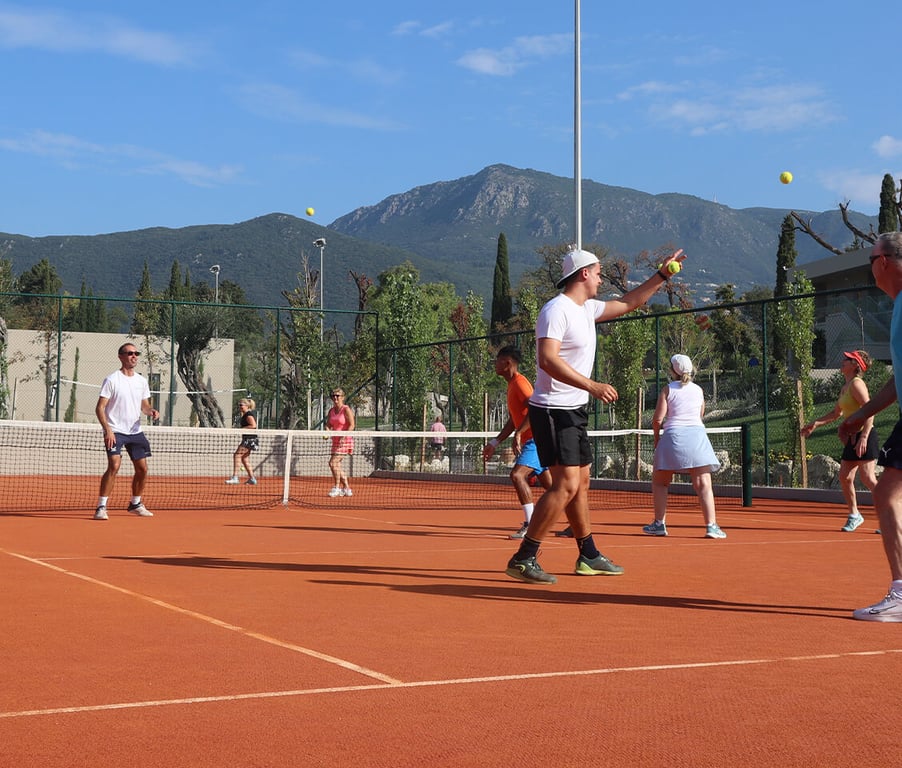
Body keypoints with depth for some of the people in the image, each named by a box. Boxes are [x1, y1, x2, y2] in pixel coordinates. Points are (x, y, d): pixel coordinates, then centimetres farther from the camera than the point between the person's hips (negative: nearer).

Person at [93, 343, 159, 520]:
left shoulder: (142, 381, 10)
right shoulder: (112, 380, -8)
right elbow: (100, 408, -10)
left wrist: (151, 411, -5)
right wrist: (107, 429, -22)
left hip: (135, 431, 6)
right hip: (115, 431, -6)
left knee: (142, 469, 8)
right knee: (114, 465, -21)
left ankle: (135, 504, 28)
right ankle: (101, 507, -15)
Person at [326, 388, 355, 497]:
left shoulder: (346, 409, -8)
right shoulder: (331, 410, 13)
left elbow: (351, 425, -14)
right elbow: (328, 425, 14)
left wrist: (344, 436, -23)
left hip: (344, 441, -8)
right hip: (335, 441, 8)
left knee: (333, 463, -16)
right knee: (337, 465, 7)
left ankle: (337, 487, -6)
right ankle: (346, 488, 18)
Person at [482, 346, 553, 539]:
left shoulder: (520, 382, -12)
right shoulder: (512, 385, 19)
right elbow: (512, 421, 25)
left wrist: (518, 433, -30)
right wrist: (494, 443, 24)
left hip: (536, 438, -11)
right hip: (531, 441, 11)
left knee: (517, 474, -22)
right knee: (549, 486, 13)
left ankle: (531, 525, -23)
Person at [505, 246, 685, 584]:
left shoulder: (587, 309, 14)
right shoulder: (556, 310, -16)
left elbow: (627, 303, 30)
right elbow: (548, 360, -27)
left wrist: (662, 275, 27)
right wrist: (592, 386, -32)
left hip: (574, 411, 10)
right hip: (553, 411, -10)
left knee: (580, 484, 15)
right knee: (565, 485, -16)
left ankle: (588, 556, 24)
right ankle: (523, 559, -12)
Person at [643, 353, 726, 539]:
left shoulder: (668, 389, 2)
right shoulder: (698, 390, 12)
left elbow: (658, 419, -2)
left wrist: (657, 437, 14)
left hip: (673, 434, -2)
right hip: (697, 434, 2)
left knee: (659, 482, 14)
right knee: (703, 484, -4)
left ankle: (659, 524, 9)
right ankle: (711, 525, -14)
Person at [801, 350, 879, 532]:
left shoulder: (857, 384, -12)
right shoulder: (845, 387, 16)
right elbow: (836, 413, 28)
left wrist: (863, 438, -26)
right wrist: (815, 424, 22)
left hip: (865, 436, -9)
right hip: (852, 438, 9)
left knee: (867, 478, -14)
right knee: (845, 477, 8)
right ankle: (854, 515, 20)